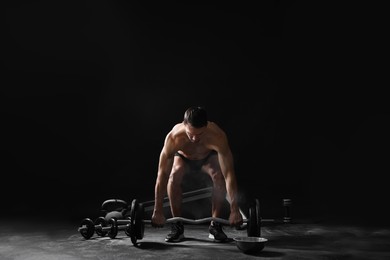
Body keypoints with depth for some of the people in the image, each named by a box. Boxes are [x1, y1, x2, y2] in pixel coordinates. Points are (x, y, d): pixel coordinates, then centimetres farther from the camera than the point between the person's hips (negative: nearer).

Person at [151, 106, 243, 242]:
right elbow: (162, 174, -37)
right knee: (174, 176, -31)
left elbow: (229, 174, -40)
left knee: (219, 176, -30)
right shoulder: (174, 137, -41)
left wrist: (234, 210, -41)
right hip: (183, 156, 0)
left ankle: (215, 225, -11)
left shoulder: (218, 137, -42)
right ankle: (177, 226, -13)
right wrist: (158, 211, -35)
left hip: (209, 156, 0)